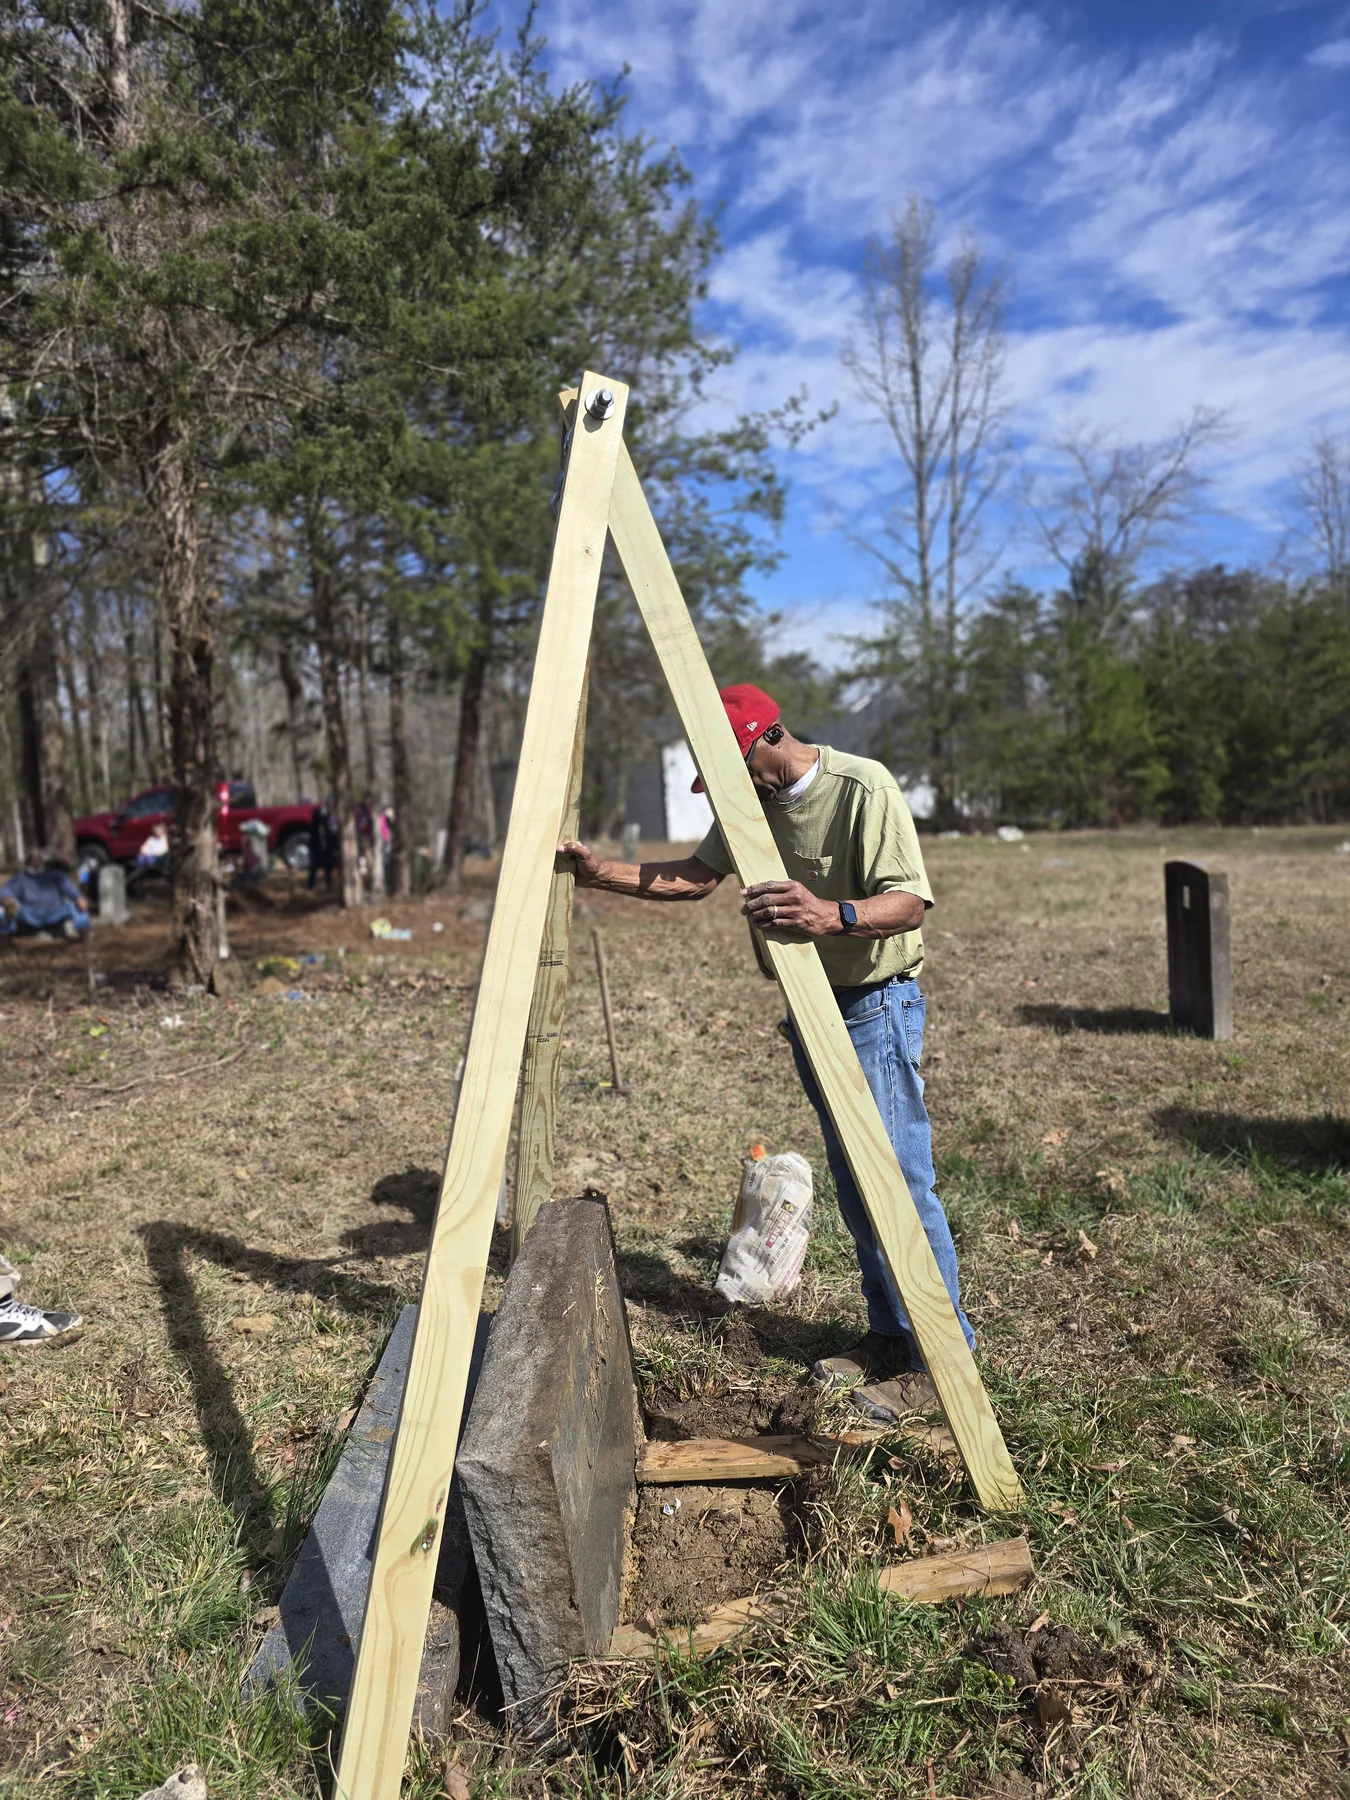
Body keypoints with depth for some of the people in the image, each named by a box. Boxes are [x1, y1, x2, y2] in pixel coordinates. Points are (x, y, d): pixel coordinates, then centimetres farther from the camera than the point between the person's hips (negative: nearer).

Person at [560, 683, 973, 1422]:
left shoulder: (863, 788, -19)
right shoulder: (751, 802, 6)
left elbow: (910, 900, -25)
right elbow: (694, 876, 12)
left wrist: (835, 915, -43)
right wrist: (602, 873, 3)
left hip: (876, 1007, -8)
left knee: (899, 1182, -6)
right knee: (850, 1183, 14)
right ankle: (888, 1336, 27)